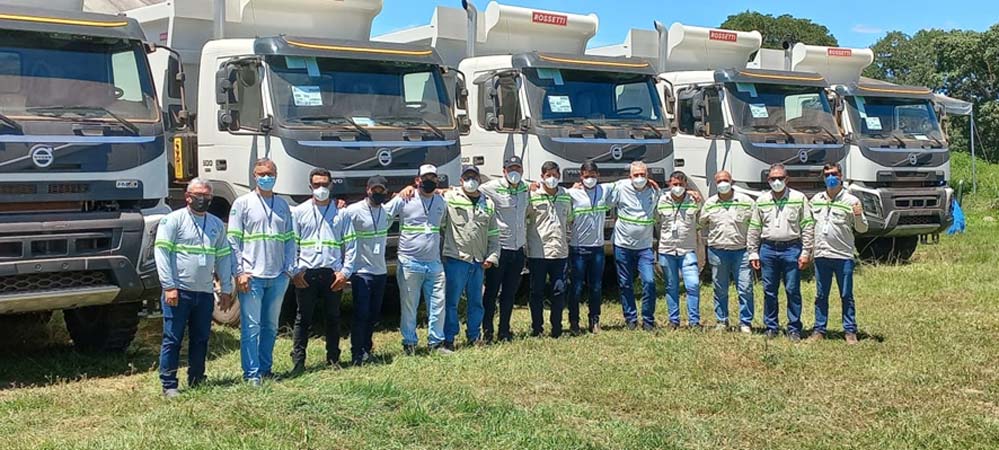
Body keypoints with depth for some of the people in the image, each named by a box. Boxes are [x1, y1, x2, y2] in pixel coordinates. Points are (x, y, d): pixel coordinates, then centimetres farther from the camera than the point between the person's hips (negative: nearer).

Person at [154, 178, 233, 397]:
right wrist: (169, 286, -14)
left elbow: (223, 257, 17)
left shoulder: (217, 224, 15)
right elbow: (162, 253, -7)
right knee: (172, 339, -2)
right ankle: (169, 385, 3)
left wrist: (226, 289, 11)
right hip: (179, 291, -5)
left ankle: (196, 381, 20)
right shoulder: (173, 220, -2)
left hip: (205, 293, 5)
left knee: (201, 339, 10)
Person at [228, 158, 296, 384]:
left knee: (271, 326, 12)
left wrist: (289, 269, 3)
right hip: (252, 276, -4)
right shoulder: (243, 203, 0)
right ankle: (251, 373, 1)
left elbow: (290, 239, 14)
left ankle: (265, 367, 23)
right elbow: (233, 240, -3)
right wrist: (239, 272, -10)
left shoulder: (282, 205, 12)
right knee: (251, 327, -4)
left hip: (278, 277, 5)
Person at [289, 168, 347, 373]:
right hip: (306, 273, -1)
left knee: (333, 318, 8)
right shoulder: (299, 212, 8)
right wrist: (295, 271, -3)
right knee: (303, 318, 3)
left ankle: (333, 359, 17)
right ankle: (298, 361, 6)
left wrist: (344, 272, -3)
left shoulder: (340, 212, 7)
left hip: (333, 273, 1)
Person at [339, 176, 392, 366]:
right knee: (361, 314, -7)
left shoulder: (386, 211, 6)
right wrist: (346, 271, -16)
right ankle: (357, 355, -1)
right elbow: (350, 243, -13)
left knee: (374, 314, 13)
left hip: (380, 271, 6)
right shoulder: (353, 211, -11)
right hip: (361, 271, -6)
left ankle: (366, 349, 27)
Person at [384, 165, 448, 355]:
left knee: (438, 304, 4)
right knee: (409, 305, 4)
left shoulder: (441, 201, 10)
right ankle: (409, 343, 15)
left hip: (435, 264, 4)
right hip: (410, 264, -4)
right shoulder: (404, 200, -4)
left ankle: (436, 342, 15)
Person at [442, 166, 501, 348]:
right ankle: (448, 339, 6)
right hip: (455, 259, -5)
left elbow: (493, 234, 16)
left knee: (476, 301, 13)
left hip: (478, 262, 5)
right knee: (451, 301, -1)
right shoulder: (450, 198, -1)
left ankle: (474, 336, 24)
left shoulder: (488, 203, 14)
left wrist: (492, 256, 7)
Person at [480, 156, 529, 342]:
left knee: (510, 294, 12)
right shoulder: (493, 188, -11)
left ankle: (504, 331, 21)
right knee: (491, 292, 3)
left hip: (518, 249, 5)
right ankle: (487, 331, 11)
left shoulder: (525, 189, 8)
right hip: (498, 248, -5)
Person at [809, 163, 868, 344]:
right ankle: (819, 330, 15)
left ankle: (850, 331, 8)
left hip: (843, 256, -4)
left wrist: (859, 216, -20)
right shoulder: (816, 200, 10)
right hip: (821, 255, 4)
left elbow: (862, 229, -1)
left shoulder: (851, 201, -2)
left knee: (846, 296, 3)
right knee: (821, 296, 9)